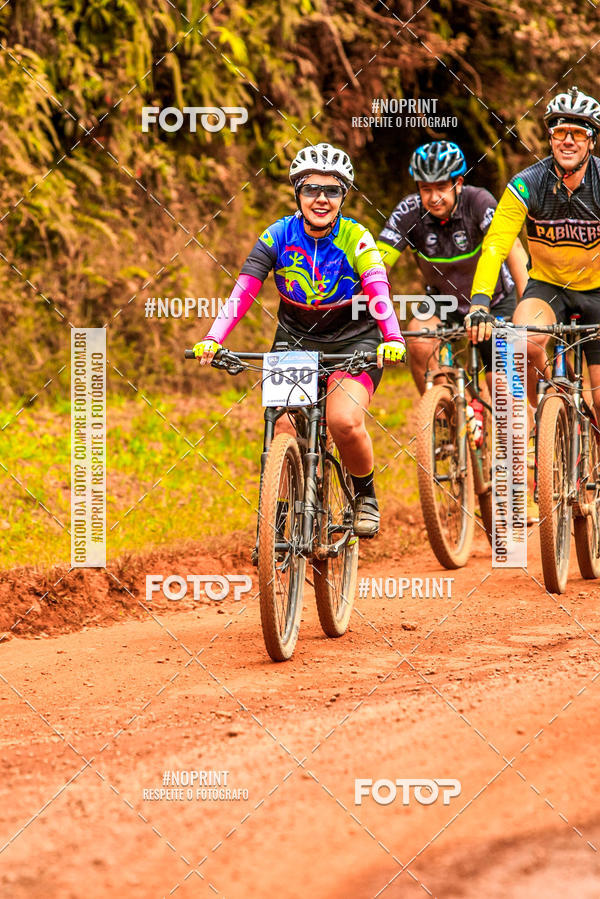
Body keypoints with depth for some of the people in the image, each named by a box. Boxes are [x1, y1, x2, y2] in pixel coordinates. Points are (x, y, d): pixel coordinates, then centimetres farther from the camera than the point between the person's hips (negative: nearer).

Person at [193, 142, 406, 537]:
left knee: (345, 422, -26)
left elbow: (379, 292, -30)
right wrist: (213, 339, -35)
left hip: (353, 342, -2)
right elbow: (243, 292, -20)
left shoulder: (357, 239, -16)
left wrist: (393, 339, -49)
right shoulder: (279, 235, -12)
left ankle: (365, 494, 2)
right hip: (296, 340, 2)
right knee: (284, 430, -16)